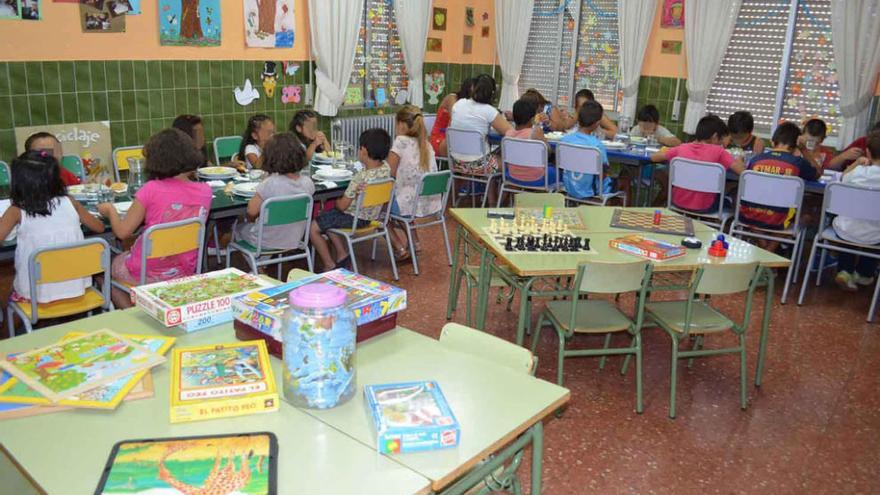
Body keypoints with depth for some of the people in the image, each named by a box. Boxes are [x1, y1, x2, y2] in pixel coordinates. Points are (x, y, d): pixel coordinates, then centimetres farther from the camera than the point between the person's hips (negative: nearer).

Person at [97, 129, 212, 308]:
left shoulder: (151, 189, -18)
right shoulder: (205, 191, -7)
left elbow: (122, 232, -12)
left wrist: (110, 210, 6)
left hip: (147, 274, -5)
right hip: (184, 273, 5)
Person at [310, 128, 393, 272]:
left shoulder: (360, 178, -32)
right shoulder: (386, 167, -12)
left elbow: (342, 206, -20)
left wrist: (336, 201, -2)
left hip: (354, 218, -8)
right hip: (371, 215, 9)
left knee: (312, 227, 1)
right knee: (327, 217, 26)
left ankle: (329, 265, 8)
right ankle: (342, 255, 26)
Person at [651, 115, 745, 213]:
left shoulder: (682, 148, -3)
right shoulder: (718, 151, -10)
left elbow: (653, 157, 5)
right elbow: (742, 171, -13)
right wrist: (738, 161, 8)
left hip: (678, 203, 2)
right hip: (703, 207, -2)